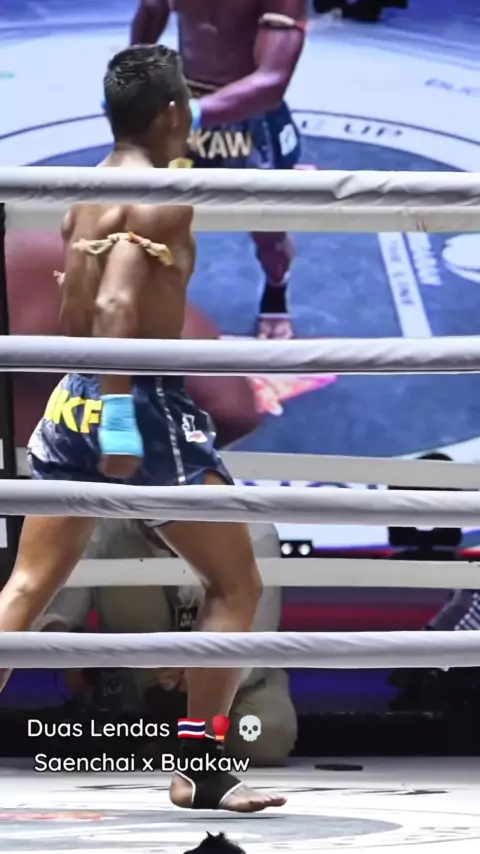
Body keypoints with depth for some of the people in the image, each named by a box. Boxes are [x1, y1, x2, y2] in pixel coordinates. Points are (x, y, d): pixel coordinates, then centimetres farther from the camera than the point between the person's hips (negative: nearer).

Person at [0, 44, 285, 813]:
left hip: (74, 400, 8)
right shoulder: (159, 199, -12)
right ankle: (201, 772, 2)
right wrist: (122, 419, -27)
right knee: (237, 585, 5)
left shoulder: (85, 196, 12)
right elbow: (117, 306, -24)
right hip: (141, 402, -8)